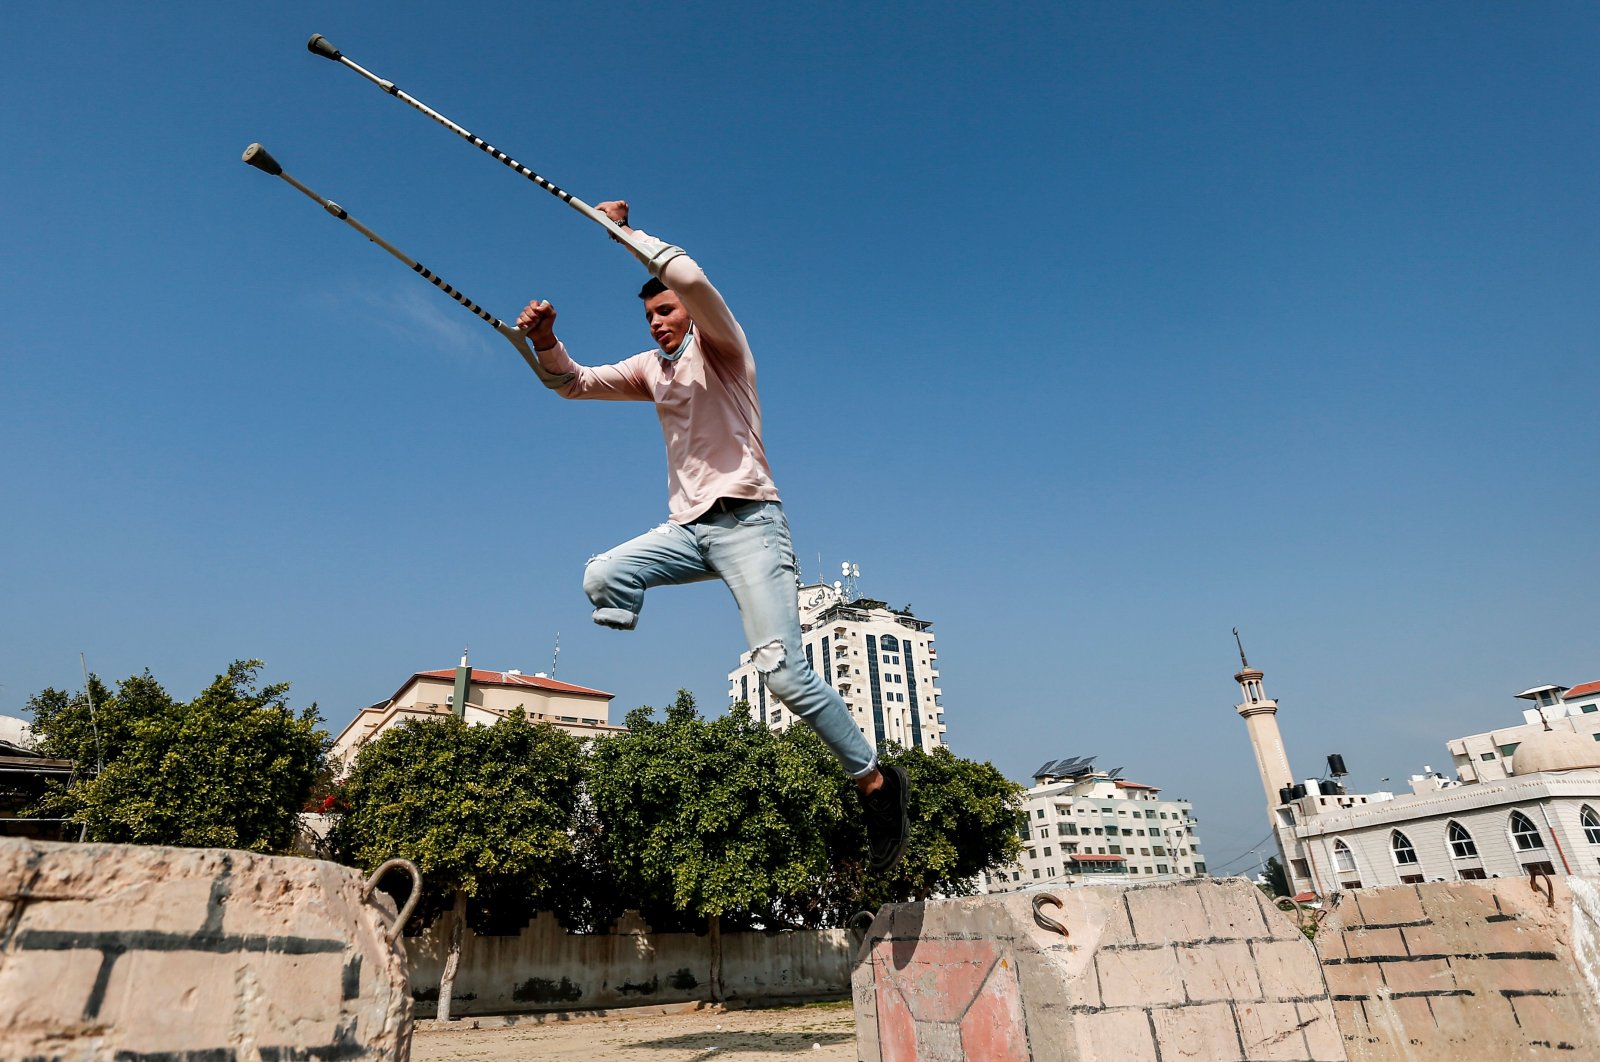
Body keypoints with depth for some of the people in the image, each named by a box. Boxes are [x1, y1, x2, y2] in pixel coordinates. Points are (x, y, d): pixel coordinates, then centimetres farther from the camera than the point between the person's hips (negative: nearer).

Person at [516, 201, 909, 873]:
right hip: (687, 528, 7)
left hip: (746, 522, -7)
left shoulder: (719, 345, 0)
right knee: (603, 576, -16)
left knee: (782, 668, -16)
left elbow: (692, 279, -19)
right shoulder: (650, 368, 19)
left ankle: (877, 781, -2)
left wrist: (625, 231, -7)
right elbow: (573, 383, 17)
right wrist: (545, 340, -1)